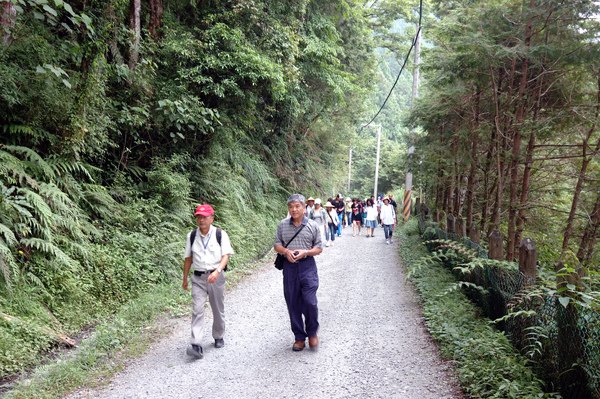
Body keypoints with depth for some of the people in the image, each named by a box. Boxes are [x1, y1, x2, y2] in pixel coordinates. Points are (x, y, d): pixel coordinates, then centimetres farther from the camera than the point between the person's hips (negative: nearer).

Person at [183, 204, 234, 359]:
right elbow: (188, 258, 11)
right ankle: (196, 346, -14)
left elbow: (226, 256, -11)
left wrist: (217, 271, -27)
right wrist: (185, 278, 14)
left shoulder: (220, 234, -4)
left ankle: (218, 337, 34)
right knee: (197, 310, -10)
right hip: (198, 278, 1)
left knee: (218, 310, 13)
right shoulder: (191, 236, 4)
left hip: (216, 277, -1)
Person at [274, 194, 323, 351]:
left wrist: (305, 252, -15)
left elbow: (319, 248, 3)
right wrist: (286, 251, -12)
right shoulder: (282, 225, 5)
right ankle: (299, 337, 22)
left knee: (309, 302, -8)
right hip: (289, 267, 2)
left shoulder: (312, 225, 0)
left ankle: (312, 333, 19)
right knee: (293, 304, 7)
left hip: (307, 266, -2)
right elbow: (277, 245, 9)